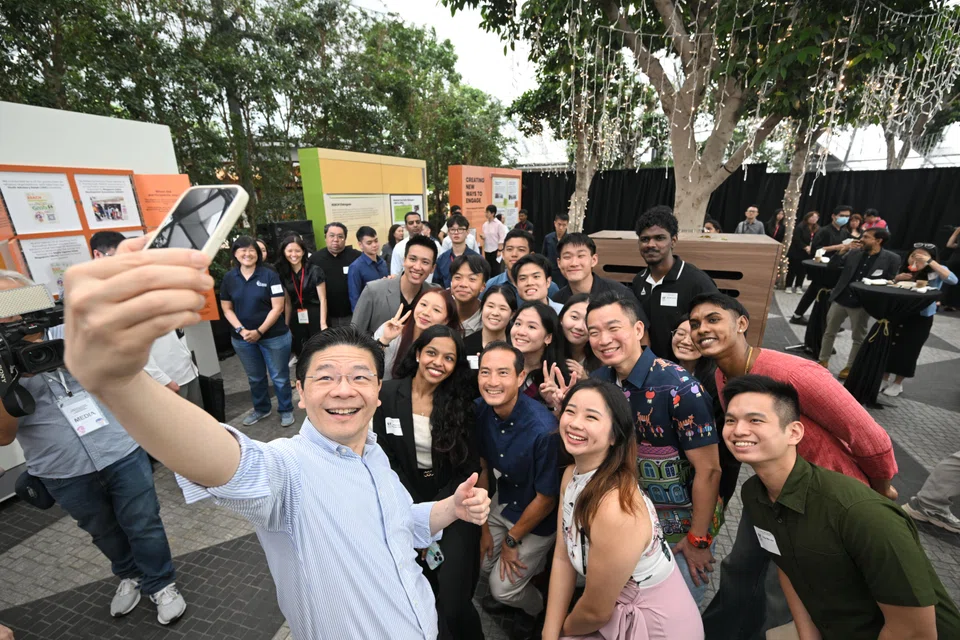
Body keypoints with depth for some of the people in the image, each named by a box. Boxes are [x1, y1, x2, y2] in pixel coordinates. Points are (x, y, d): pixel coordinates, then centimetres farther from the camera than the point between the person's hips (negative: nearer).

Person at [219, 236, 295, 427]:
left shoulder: (270, 275, -9)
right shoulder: (229, 278, 2)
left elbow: (277, 308, -12)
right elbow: (227, 309, 5)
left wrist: (259, 331, -15)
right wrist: (241, 330, -10)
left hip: (274, 336, -3)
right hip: (243, 339, 4)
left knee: (279, 376, 6)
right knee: (255, 377, 19)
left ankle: (286, 410, 26)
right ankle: (261, 409, 40)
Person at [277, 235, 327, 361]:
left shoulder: (314, 271, -6)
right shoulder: (283, 274, 8)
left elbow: (323, 299, -9)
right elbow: (287, 302, 12)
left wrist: (323, 324, -17)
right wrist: (286, 325, 10)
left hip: (315, 316, -4)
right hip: (296, 318, 4)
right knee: (300, 353, 8)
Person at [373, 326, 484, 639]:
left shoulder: (460, 404, -7)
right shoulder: (387, 394, -6)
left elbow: (468, 470, -4)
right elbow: (384, 458, -4)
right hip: (406, 500, 1)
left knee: (454, 606, -8)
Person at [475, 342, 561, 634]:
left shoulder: (544, 428, -36)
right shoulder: (479, 410, -20)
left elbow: (546, 499, -21)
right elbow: (482, 468, -5)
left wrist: (511, 540, -7)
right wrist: (483, 527, 1)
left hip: (538, 519, -5)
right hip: (503, 500, 5)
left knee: (503, 588, 6)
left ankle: (538, 608, 40)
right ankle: (519, 579, 48)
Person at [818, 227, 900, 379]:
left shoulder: (891, 259, -6)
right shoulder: (854, 252, 2)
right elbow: (832, 266, 3)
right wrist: (842, 250, -10)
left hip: (862, 303, -3)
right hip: (840, 299, 3)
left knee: (858, 338, 10)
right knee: (829, 332, 11)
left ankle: (850, 367, 23)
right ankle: (823, 361, 25)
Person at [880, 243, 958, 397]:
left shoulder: (936, 273, -6)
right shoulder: (904, 271, 3)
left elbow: (953, 280, -27)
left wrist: (930, 262, -29)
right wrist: (896, 279, -10)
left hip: (921, 318, -3)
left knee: (908, 350, 5)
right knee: (888, 346, 5)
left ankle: (897, 383, 20)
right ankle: (884, 379, 20)